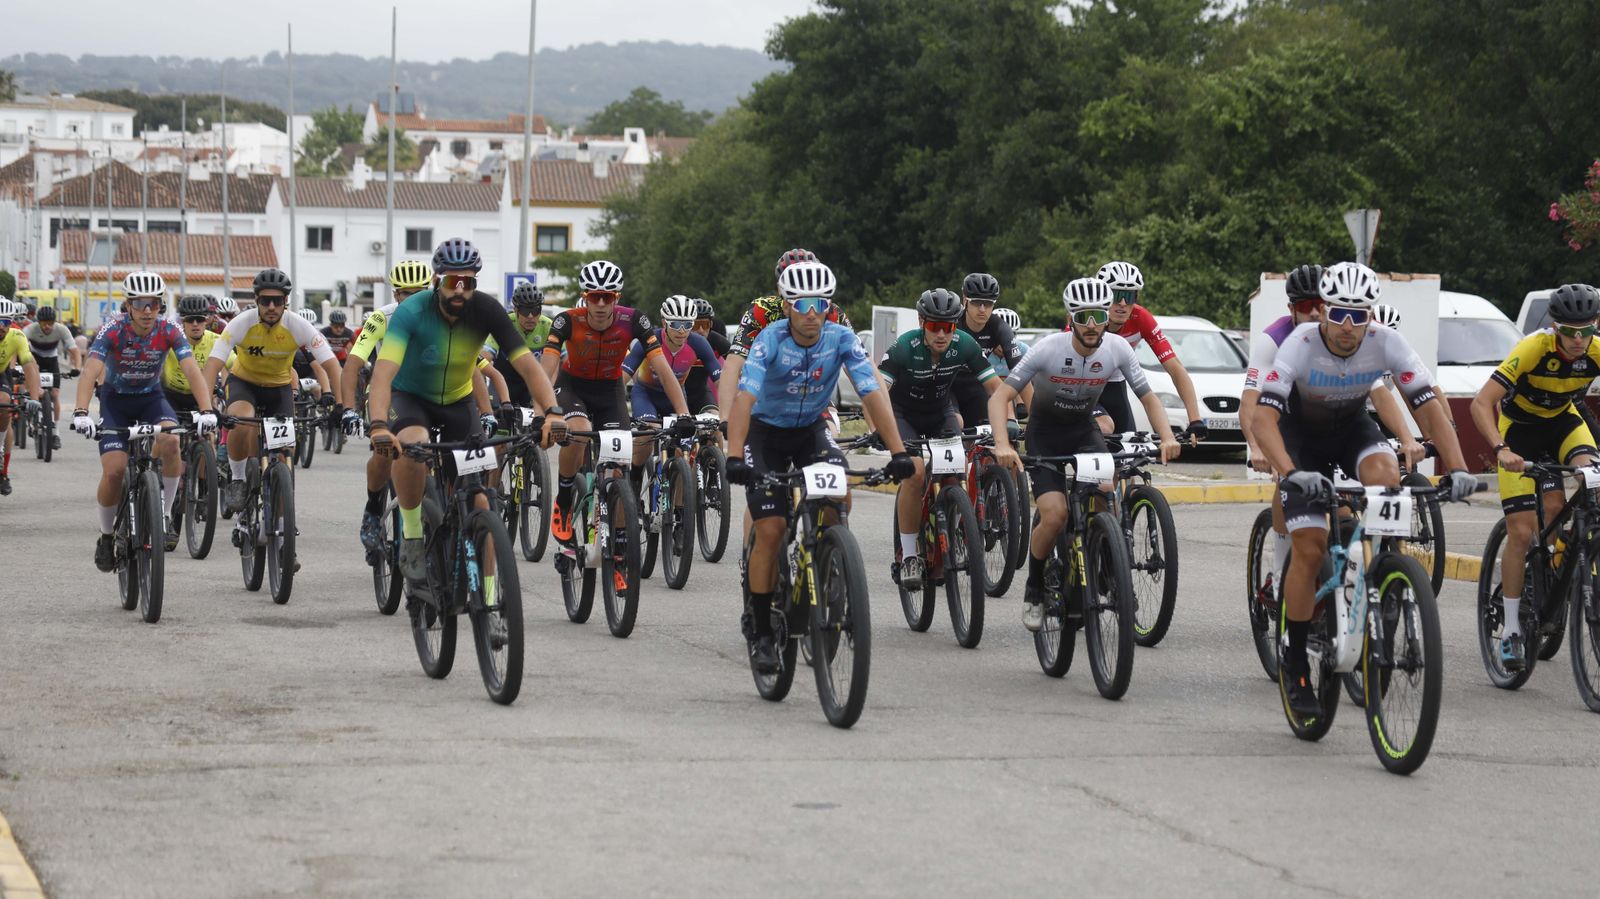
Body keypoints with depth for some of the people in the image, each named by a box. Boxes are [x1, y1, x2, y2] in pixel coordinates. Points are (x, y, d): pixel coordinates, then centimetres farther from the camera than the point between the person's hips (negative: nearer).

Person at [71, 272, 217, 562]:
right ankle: (106, 536, 8)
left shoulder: (169, 331, -19)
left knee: (171, 441, -31)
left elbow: (192, 371, -28)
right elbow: (90, 373, -35)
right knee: (113, 471, -18)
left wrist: (206, 411, -43)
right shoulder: (112, 331, -24)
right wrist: (81, 413, -51)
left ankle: (165, 516, -15)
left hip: (151, 397, 1)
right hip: (116, 399, -1)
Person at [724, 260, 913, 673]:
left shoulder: (841, 339, -19)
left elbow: (873, 395, -24)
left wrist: (898, 453, -34)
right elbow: (744, 398, -36)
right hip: (766, 431, -2)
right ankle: (759, 630, -1)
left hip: (811, 429, 2)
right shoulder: (771, 340, -26)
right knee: (770, 530, -13)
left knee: (839, 500, -25)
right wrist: (734, 457, -49)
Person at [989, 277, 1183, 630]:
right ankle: (1034, 592, 2)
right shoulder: (1049, 349, -26)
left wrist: (1167, 437, -27)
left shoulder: (1117, 349, -17)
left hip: (1085, 430, 2)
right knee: (1054, 515, -21)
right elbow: (1001, 396, -25)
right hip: (1044, 433, -2)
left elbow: (1148, 398, -8)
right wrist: (1002, 445, -41)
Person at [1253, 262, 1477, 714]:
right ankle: (1295, 662, 0)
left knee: (1386, 477, -32)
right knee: (1310, 548, -14)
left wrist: (1457, 468, -40)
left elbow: (1430, 409, -25)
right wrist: (1291, 474, -56)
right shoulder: (1300, 345, -32)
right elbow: (1264, 418, -40)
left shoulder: (1386, 343, -25)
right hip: (1301, 433, -2)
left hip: (1352, 427, 2)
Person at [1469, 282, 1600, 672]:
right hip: (1519, 425, -3)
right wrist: (1500, 449, -51)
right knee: (1521, 531, -11)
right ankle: (1511, 629, 0)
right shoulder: (1534, 348, -32)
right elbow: (1481, 403, -36)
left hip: (1563, 420, 3)